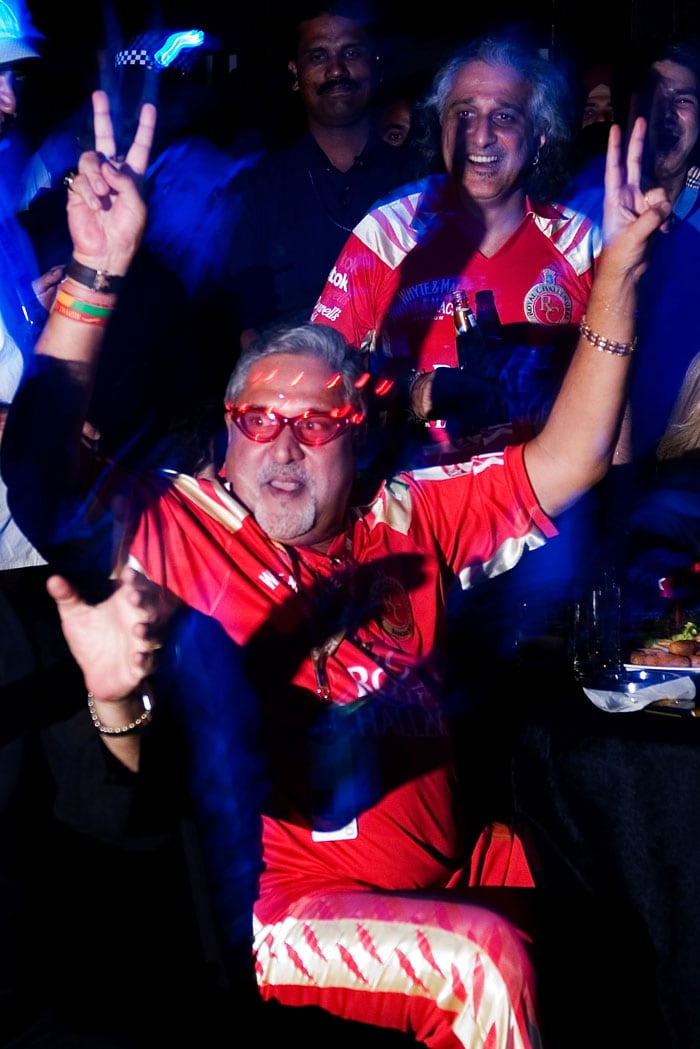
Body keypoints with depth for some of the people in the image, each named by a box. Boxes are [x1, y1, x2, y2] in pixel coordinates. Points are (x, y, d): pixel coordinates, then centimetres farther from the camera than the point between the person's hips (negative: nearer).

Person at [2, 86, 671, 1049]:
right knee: (487, 958, -24)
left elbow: (566, 462, 6)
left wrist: (619, 266, 1)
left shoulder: (404, 518, 8)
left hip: (448, 877, 6)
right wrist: (98, 271, -32)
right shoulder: (173, 528, -5)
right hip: (275, 911, -6)